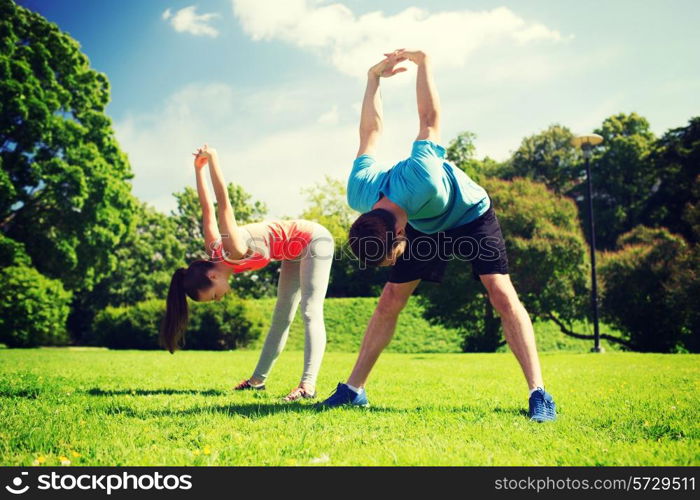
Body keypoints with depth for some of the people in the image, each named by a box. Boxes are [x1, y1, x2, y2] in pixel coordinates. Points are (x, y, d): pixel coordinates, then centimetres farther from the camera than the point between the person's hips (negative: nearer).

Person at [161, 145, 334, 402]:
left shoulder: (233, 250, -29)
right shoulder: (213, 249, -6)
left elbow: (223, 202, -36)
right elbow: (207, 209, 4)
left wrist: (212, 158, -34)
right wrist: (199, 168, 8)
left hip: (314, 240, -9)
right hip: (295, 252, 9)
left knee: (310, 313, -19)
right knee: (281, 318, 10)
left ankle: (308, 384, -27)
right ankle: (258, 379, 16)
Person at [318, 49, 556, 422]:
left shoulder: (423, 183, -46)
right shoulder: (359, 195, -29)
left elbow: (429, 119, -31)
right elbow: (371, 131, -12)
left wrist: (422, 60, -16)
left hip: (472, 215, -4)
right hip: (425, 226, 4)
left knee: (502, 295, -20)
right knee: (389, 300, -3)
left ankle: (539, 393, -17)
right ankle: (354, 388, 3)